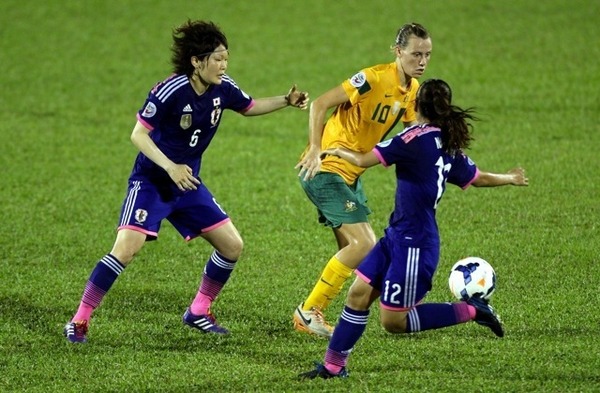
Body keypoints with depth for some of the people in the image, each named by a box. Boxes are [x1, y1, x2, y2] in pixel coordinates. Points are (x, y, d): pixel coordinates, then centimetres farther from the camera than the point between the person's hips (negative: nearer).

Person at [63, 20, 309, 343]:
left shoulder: (223, 88, -5)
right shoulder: (170, 91, -24)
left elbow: (250, 107, 17)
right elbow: (138, 135, -20)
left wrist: (286, 101, 2)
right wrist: (170, 167, -31)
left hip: (187, 183, 7)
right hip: (150, 181, -7)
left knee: (232, 246, 4)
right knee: (125, 249, -20)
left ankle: (198, 312, 21)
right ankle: (79, 320, -9)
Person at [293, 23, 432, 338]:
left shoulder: (413, 90, 6)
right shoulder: (374, 79, -20)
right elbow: (320, 104, -21)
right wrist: (315, 150, -32)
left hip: (351, 174, 9)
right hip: (326, 170, -9)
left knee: (351, 250, 8)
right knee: (365, 245, -15)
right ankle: (308, 312, -5)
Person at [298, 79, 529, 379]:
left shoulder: (417, 138, -17)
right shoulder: (450, 146, 8)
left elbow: (363, 160, -16)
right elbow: (480, 179, 23)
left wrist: (336, 150, 5)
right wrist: (510, 179, 45)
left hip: (413, 244, -9)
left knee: (393, 321, -2)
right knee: (358, 294, 8)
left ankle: (470, 311, 4)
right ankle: (333, 366, 11)